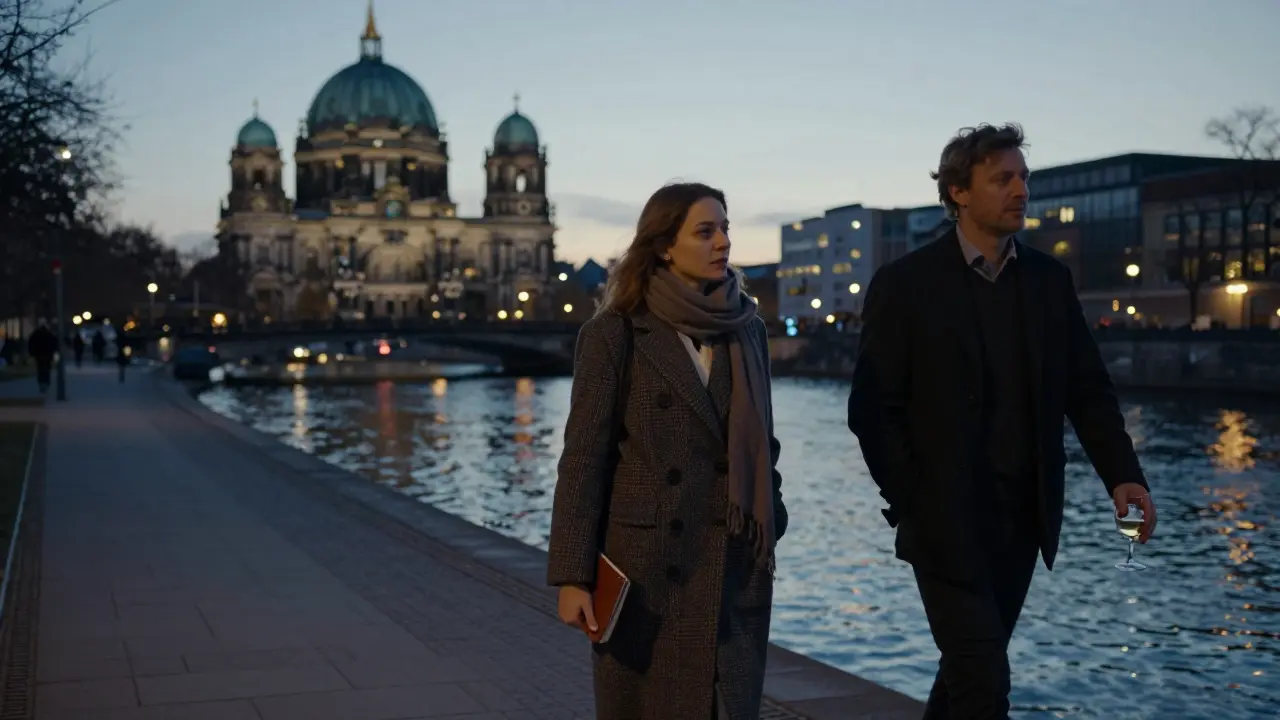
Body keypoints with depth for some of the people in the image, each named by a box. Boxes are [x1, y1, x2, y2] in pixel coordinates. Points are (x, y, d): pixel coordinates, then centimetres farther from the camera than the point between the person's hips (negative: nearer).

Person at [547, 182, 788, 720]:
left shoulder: (747, 330, 8)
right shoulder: (615, 333, -6)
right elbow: (584, 456, -8)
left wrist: (769, 532, 11)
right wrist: (573, 576, -13)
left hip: (736, 568, 4)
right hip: (648, 565, -4)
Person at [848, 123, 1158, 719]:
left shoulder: (1049, 280, 7)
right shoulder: (905, 284, -7)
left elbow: (1088, 390, 7)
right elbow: (872, 408, -7)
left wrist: (1123, 474, -7)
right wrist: (911, 504, -11)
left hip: (1023, 522, 5)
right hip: (947, 524, -5)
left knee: (970, 666, 17)